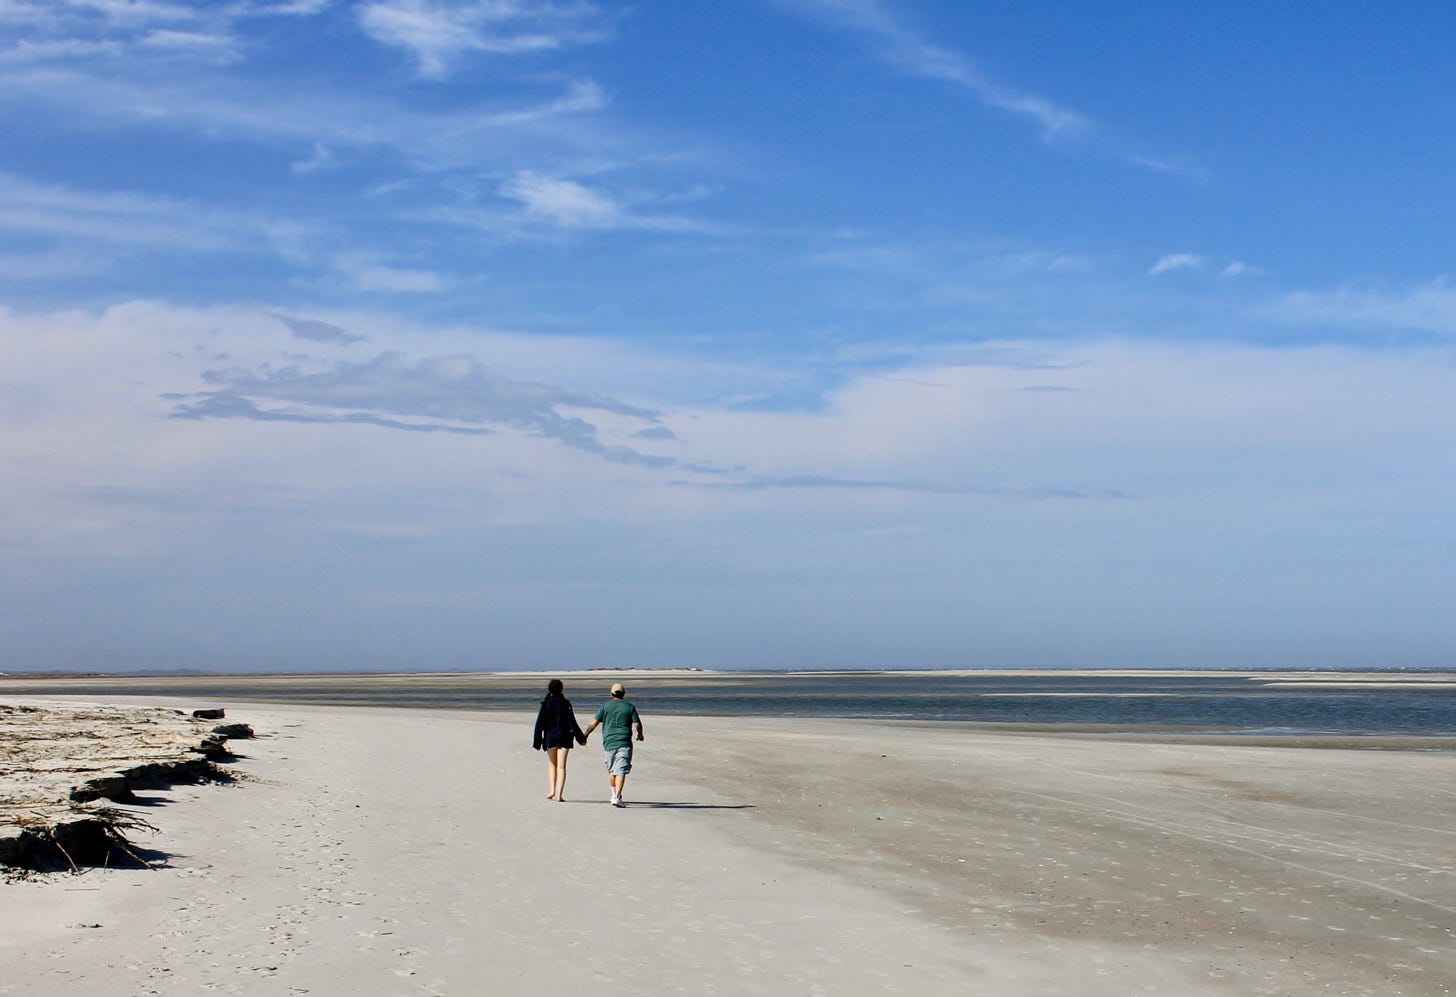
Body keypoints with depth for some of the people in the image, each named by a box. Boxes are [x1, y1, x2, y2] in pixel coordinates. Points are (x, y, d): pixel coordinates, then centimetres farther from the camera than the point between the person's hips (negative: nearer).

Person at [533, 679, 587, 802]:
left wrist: (537, 742, 2)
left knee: (552, 764, 20)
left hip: (550, 738, 1)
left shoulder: (545, 704, -4)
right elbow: (572, 722, -7)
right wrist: (581, 738, 1)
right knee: (561, 766, 0)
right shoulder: (566, 703, -6)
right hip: (564, 738, -1)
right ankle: (559, 795, -7)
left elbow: (539, 724, -4)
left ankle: (551, 790, 10)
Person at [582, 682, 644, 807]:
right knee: (621, 770, -7)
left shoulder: (605, 706, 5)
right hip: (624, 743, -2)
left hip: (609, 742, 2)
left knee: (611, 770, 17)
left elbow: (594, 722, 1)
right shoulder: (630, 707, 3)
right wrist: (640, 735, 21)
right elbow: (637, 724, 1)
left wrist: (585, 735, 9)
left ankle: (615, 796, 27)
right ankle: (617, 797, -18)